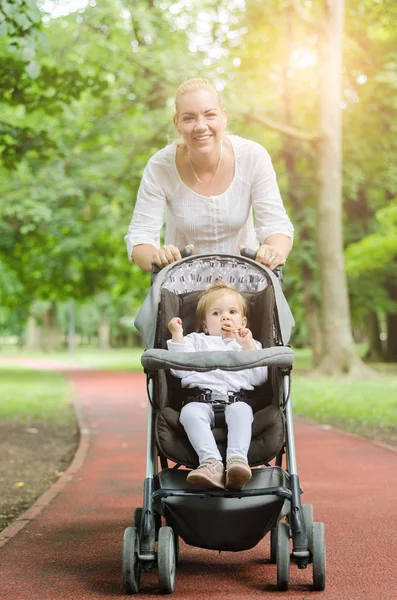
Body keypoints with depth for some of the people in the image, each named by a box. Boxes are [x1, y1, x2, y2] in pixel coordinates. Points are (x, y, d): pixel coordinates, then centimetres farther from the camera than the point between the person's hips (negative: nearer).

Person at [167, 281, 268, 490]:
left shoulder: (249, 345, 31)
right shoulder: (196, 341, 31)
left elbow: (258, 378, 13)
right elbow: (181, 370, 13)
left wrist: (249, 347, 5)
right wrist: (177, 336, 9)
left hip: (236, 398, 0)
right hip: (200, 399, 0)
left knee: (240, 411, -36)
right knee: (190, 412, -35)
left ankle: (237, 459, -53)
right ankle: (211, 462, -50)